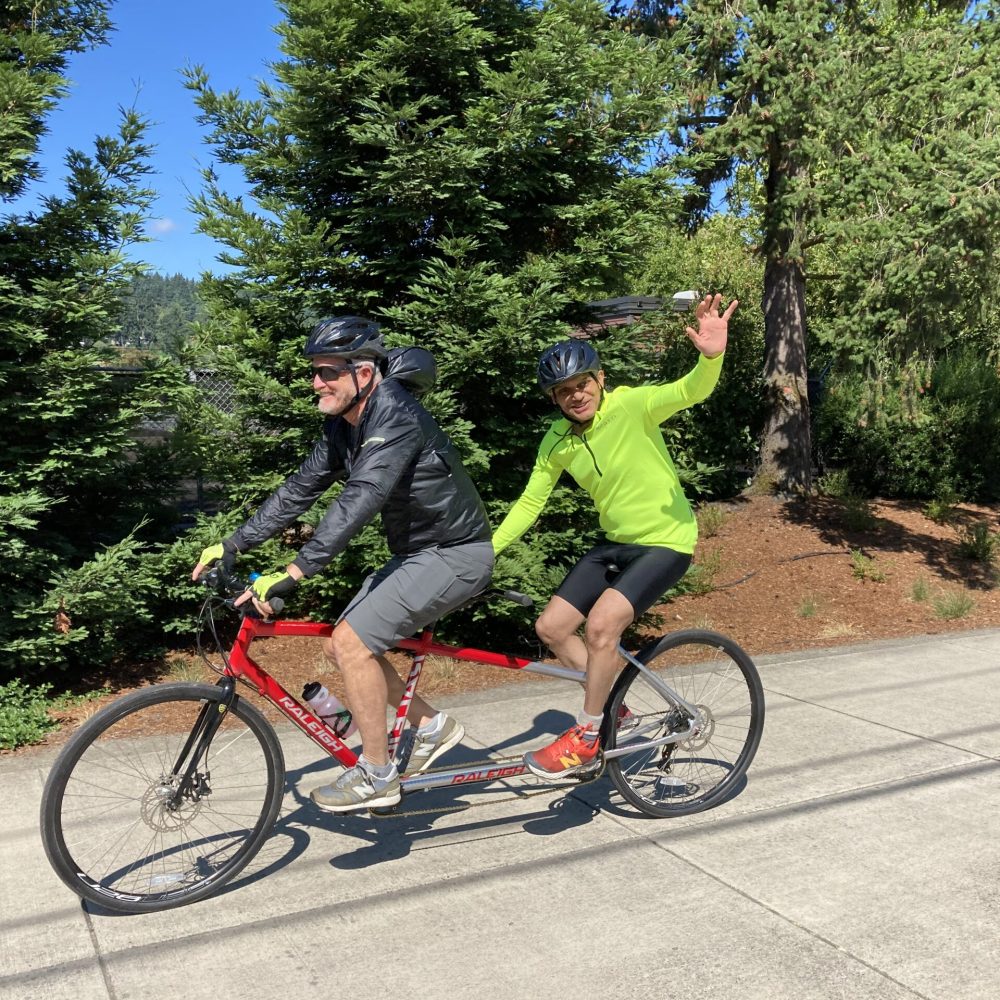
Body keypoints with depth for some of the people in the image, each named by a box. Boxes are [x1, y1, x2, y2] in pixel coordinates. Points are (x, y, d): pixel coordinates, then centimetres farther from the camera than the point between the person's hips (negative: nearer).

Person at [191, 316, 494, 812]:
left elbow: (359, 501, -37)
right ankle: (432, 727, 21)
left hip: (454, 554, -9)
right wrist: (231, 545, 4)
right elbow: (300, 489, 7)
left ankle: (376, 775, -1)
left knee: (352, 641, -17)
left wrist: (294, 572, -43)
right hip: (416, 552, 9)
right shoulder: (343, 426, 4)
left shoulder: (397, 419, -25)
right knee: (340, 646, 7)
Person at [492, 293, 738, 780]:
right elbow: (529, 503, 5)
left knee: (600, 625, -23)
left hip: (666, 542, -7)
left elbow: (691, 391, -35)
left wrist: (711, 357, -56)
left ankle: (586, 738, -2)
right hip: (615, 542, 7)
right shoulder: (557, 442, -2)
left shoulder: (631, 404, -19)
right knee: (551, 627, 3)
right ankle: (612, 702, 25)